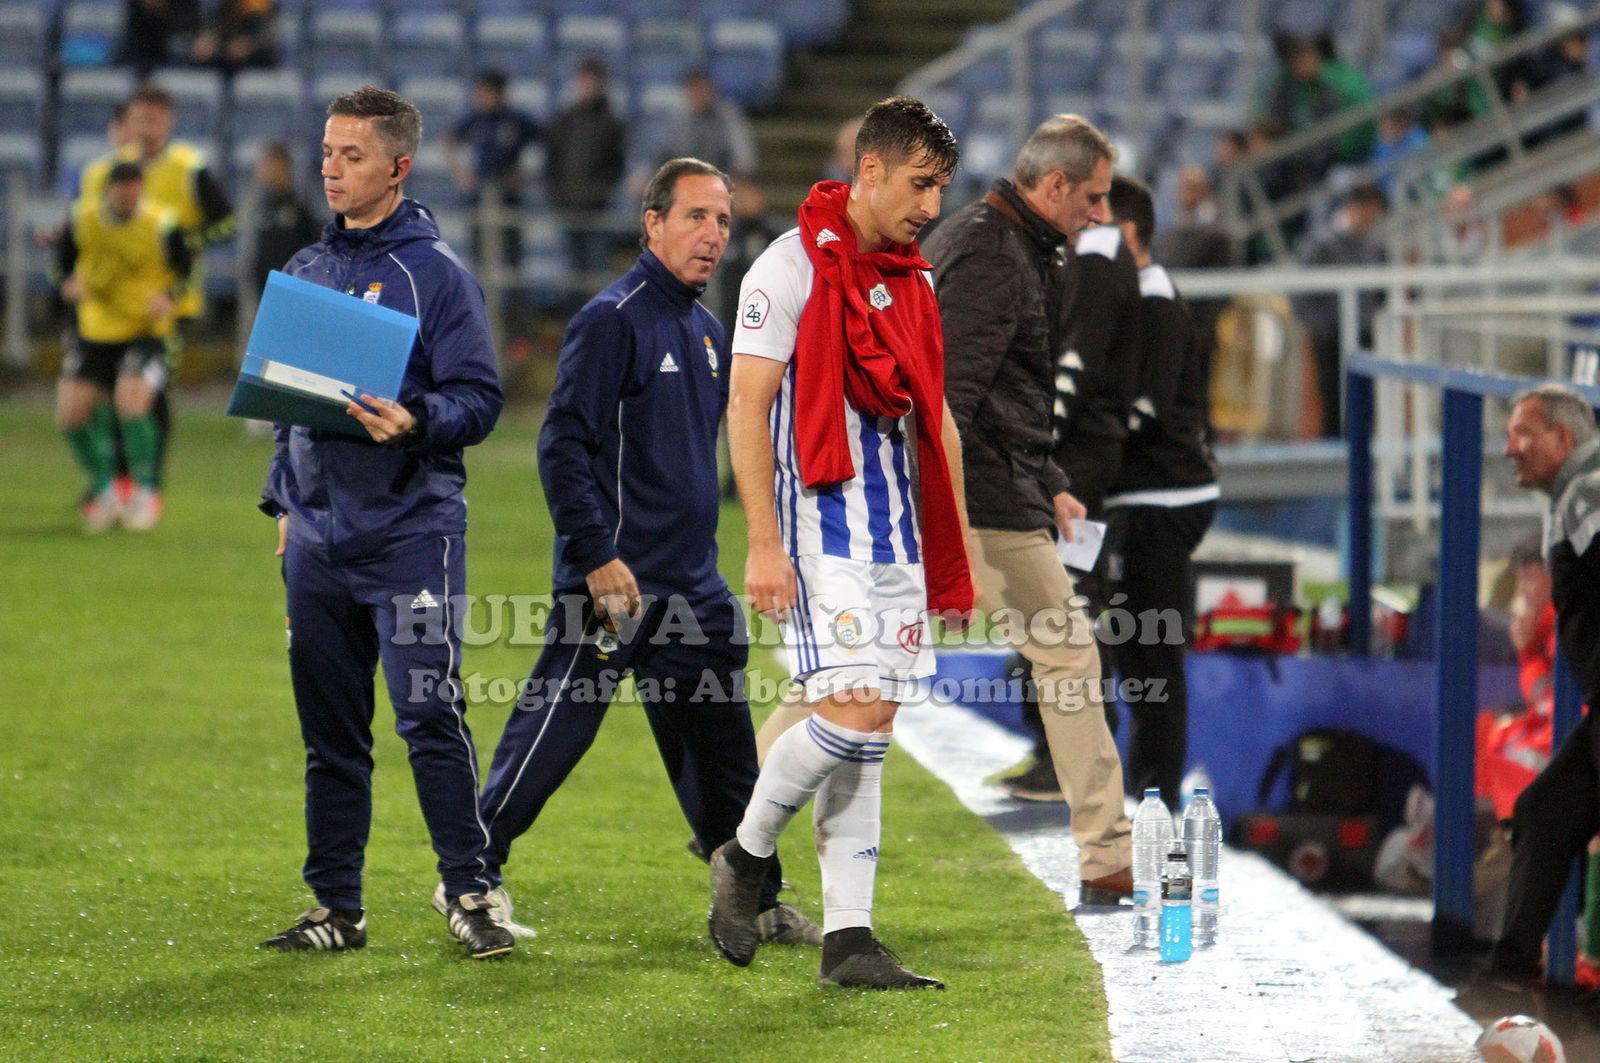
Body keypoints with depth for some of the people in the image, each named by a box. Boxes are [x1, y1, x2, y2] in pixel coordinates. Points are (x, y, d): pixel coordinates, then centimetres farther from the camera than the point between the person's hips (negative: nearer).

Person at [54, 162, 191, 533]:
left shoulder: (161, 226, -15)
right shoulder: (82, 220, -7)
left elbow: (184, 269, 1)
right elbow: (63, 257, 10)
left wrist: (169, 296, -17)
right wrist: (69, 282, -10)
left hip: (145, 332, -4)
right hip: (95, 331, 4)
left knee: (131, 404, -24)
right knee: (71, 413, -4)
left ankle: (145, 491, -2)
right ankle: (103, 489, 20)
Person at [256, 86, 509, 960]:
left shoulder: (435, 273, -4)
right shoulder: (304, 273, 15)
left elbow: (478, 399, -8)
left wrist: (416, 423, -27)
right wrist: (284, 499, 17)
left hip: (411, 533, -6)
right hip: (319, 537, 6)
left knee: (429, 716, -11)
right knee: (329, 730, 8)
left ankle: (469, 892, -4)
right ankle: (336, 907, 14)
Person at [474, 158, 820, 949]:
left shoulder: (708, 332, 15)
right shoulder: (613, 320, -11)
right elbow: (564, 444, -16)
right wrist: (598, 557, -20)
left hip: (693, 590, 8)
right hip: (615, 582, -8)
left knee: (722, 750, 11)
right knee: (552, 732, -4)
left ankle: (757, 901, 19)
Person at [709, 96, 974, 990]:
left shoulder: (914, 282, 15)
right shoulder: (792, 268, -7)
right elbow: (747, 408, -10)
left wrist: (959, 547, 18)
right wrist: (764, 542, -17)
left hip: (898, 534, 7)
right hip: (822, 529, -7)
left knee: (871, 732, 4)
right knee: (853, 712, -17)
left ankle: (848, 938, 4)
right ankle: (746, 857, 6)